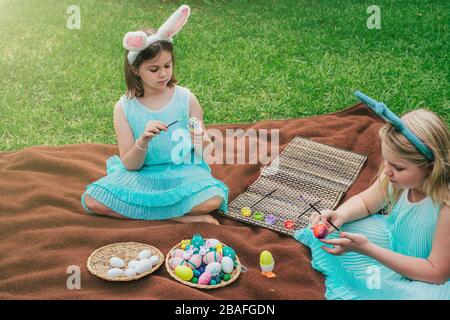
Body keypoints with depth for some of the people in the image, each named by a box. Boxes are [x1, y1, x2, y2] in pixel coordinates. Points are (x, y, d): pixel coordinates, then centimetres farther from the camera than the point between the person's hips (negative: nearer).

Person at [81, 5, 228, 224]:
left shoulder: (186, 99, -4)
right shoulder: (124, 108, -5)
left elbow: (202, 150, 3)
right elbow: (130, 165, -6)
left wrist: (201, 143, -22)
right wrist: (143, 142, -27)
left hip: (182, 172, 0)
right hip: (141, 175, 1)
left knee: (213, 199, -32)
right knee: (91, 200, -24)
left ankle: (135, 208, -14)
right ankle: (178, 216, -18)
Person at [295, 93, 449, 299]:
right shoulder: (397, 175, -20)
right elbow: (365, 202, -1)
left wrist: (368, 249, -33)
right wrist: (339, 216, -25)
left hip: (431, 282, -5)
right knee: (330, 229, -3)